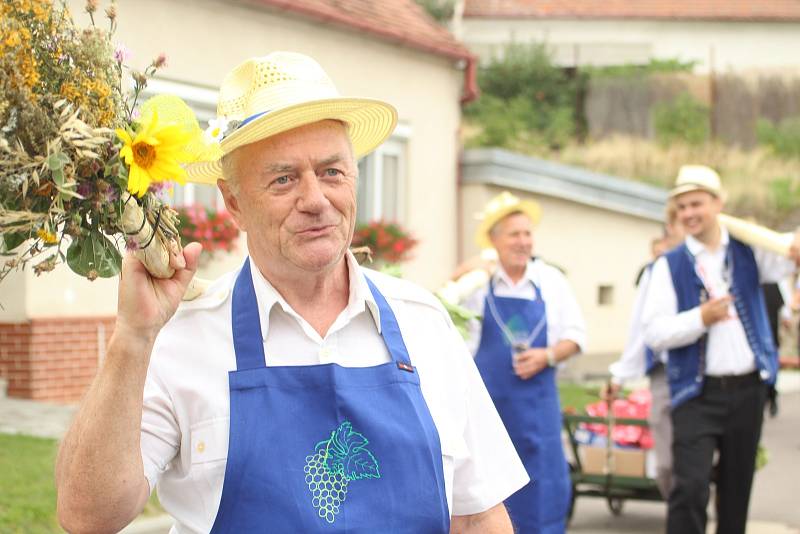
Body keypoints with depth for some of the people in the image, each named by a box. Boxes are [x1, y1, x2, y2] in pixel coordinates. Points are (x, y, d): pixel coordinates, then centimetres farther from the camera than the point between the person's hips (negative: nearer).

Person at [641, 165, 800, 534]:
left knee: (737, 489, 13)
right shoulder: (670, 266, 1)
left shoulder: (748, 253, 6)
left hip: (747, 389, 3)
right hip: (697, 392, -2)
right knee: (690, 487, -13)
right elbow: (654, 333, -8)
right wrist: (701, 318, -21)